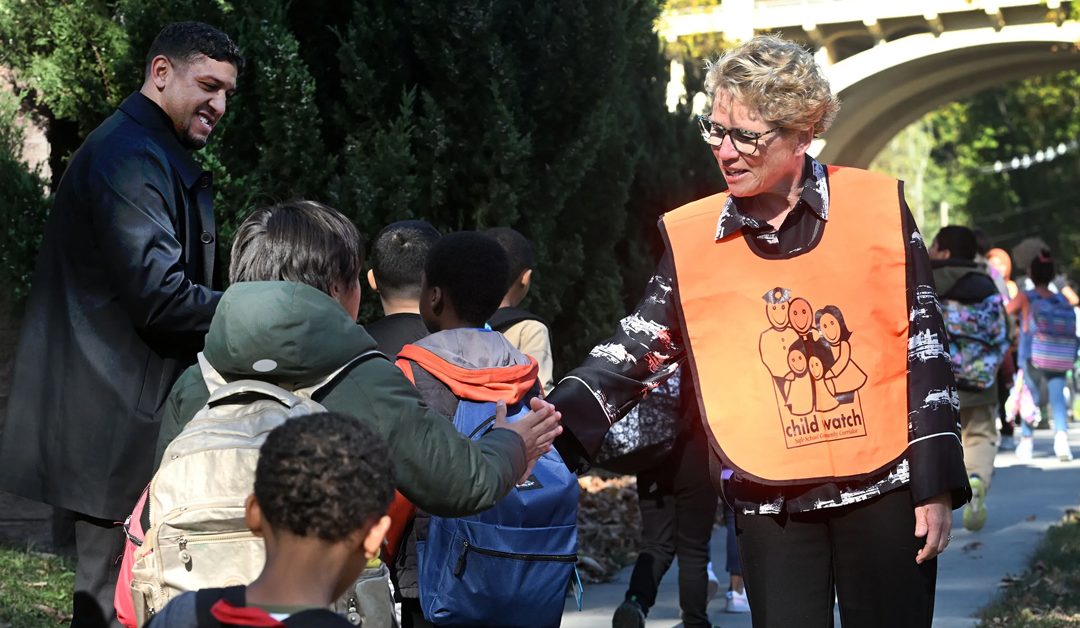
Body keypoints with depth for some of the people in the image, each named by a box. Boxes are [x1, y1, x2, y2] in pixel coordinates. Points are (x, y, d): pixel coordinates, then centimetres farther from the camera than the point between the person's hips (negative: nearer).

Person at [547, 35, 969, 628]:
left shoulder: (878, 209, -4)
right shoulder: (693, 238, 0)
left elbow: (923, 351, -1)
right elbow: (637, 350, 2)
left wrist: (936, 485, -3)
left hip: (883, 491, -1)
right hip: (771, 506, 1)